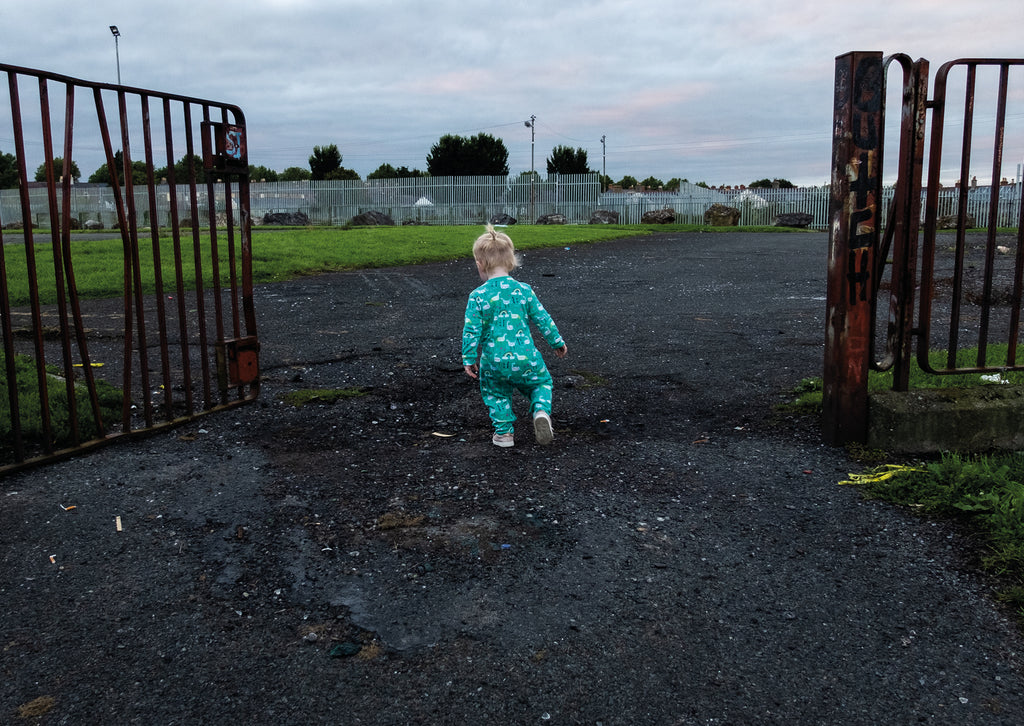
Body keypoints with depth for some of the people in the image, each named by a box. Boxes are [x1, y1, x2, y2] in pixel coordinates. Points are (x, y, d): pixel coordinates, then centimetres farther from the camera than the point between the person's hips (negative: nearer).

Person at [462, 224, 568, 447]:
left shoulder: (477, 296, -7)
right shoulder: (524, 290, -1)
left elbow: (471, 331, -7)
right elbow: (543, 319, 5)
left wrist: (469, 359, 3)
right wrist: (557, 342, 18)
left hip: (494, 361, -1)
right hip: (525, 357, 1)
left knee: (496, 393, 25)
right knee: (541, 382, 25)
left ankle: (504, 431, 21)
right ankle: (541, 410, -2)